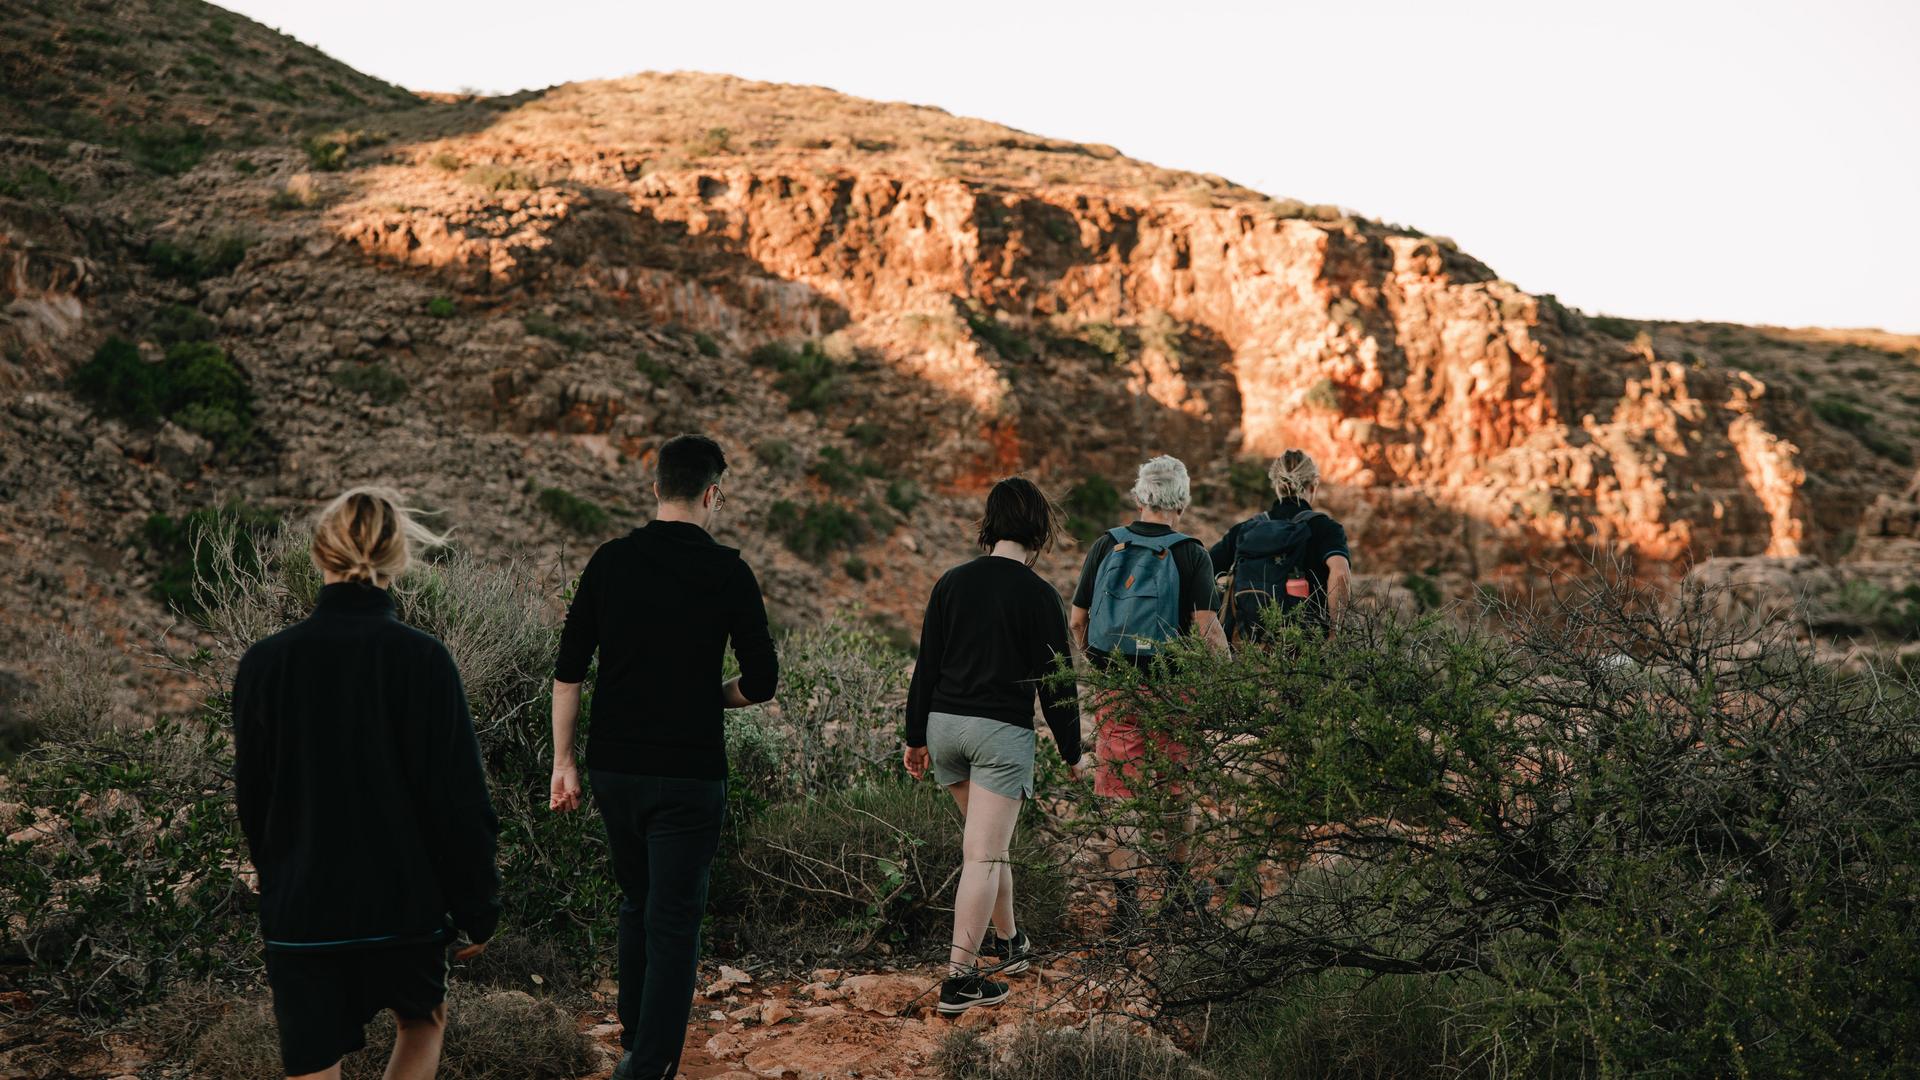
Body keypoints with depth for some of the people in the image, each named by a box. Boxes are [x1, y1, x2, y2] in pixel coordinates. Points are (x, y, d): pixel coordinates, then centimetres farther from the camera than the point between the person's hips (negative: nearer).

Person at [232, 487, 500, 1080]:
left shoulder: (264, 662, -6)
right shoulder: (421, 659, -13)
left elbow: (251, 798, 4)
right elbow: (459, 797, -11)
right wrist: (477, 907, 0)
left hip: (299, 911, 1)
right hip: (403, 899, -1)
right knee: (423, 1020, 27)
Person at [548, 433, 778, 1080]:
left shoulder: (610, 561, 3)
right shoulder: (727, 572, -7)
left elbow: (568, 671, 2)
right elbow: (762, 682, -7)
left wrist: (563, 761, 8)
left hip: (613, 767, 4)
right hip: (688, 773, -4)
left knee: (637, 904, 22)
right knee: (674, 918, 1)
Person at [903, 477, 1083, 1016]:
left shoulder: (952, 582, 5)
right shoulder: (1039, 595, -7)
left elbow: (926, 665, 7)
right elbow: (1055, 682, -5)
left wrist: (915, 737, 14)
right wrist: (1071, 751, 6)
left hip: (944, 724, 5)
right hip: (1002, 730, -5)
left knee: (989, 843, 23)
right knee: (984, 856, -4)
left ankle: (1008, 942, 35)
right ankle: (960, 980, -6)